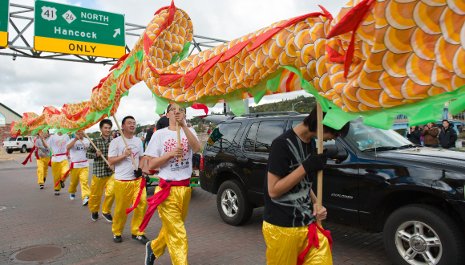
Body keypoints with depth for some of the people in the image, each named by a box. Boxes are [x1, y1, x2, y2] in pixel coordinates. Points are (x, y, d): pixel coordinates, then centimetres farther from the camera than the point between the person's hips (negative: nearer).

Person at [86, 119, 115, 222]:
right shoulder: (95, 141, -2)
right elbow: (88, 154, 5)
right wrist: (96, 154, -13)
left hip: (111, 171, 0)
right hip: (98, 171, 0)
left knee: (111, 192, -13)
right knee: (95, 194, 12)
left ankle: (106, 211, 13)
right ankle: (94, 211, 41)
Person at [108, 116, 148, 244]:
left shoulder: (138, 141, 12)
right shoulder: (116, 142, -4)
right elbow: (110, 161, -6)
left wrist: (141, 169, 3)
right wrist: (124, 155, -18)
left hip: (137, 179, 4)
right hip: (122, 181, -4)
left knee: (142, 203, -7)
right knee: (121, 209, 3)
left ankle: (137, 232, 8)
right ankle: (117, 232, 26)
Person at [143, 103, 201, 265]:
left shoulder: (189, 131, 4)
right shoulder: (159, 134, -3)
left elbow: (197, 148, -18)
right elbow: (150, 165, -4)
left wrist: (184, 125, -28)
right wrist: (171, 153, -18)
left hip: (185, 188, 4)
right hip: (168, 190, -4)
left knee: (172, 228, 21)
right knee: (178, 236, -6)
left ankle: (153, 247, 48)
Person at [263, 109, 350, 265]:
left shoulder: (311, 143, 6)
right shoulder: (283, 144, -19)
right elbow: (273, 190, -18)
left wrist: (315, 203, -3)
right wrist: (306, 167, -23)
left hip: (309, 223, 7)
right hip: (282, 228, -6)